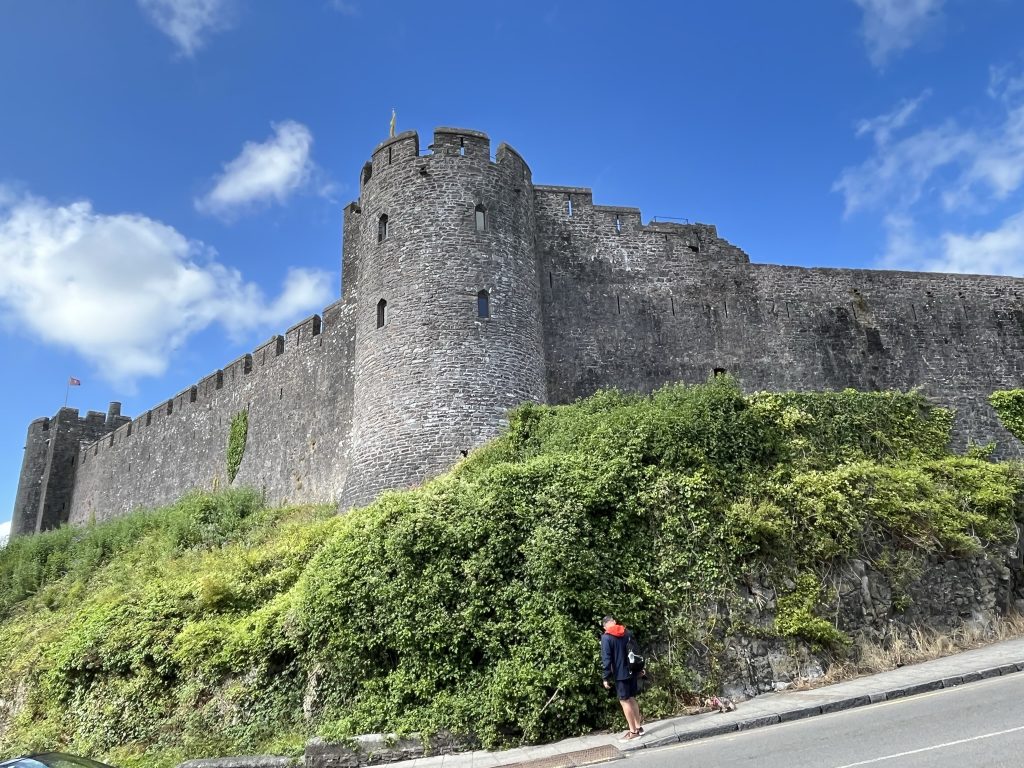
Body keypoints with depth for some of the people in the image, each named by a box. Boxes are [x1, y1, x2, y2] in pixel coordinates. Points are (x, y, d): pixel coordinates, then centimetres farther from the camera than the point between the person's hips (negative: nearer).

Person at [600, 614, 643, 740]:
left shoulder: (606, 637, -11)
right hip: (632, 671, 6)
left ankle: (633, 732, 4)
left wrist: (606, 677, -10)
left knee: (625, 701, 1)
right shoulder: (627, 632, 7)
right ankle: (639, 727, 23)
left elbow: (606, 659, -15)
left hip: (620, 674, -6)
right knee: (632, 699, 17)